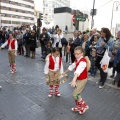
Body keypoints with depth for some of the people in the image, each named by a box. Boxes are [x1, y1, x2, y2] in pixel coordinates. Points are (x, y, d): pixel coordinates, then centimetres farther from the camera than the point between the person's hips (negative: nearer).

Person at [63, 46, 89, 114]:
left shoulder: (83, 61, -27)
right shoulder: (77, 60, 3)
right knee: (77, 94, 17)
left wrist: (74, 80, -57)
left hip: (82, 80, -9)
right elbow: (72, 66, 20)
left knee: (75, 94, -5)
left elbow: (78, 71, -44)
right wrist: (65, 72, 32)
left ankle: (84, 106, 15)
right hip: (78, 79, 9)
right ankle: (79, 107, 36)